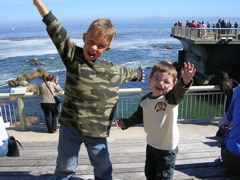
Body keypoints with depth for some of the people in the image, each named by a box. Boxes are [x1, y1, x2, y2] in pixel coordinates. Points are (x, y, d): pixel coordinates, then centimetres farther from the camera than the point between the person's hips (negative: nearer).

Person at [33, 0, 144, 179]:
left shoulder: (113, 71, -5)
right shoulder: (72, 55, -12)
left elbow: (130, 72, 16)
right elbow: (56, 30, -22)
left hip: (98, 132, 2)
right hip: (70, 128, -1)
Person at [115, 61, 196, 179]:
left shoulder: (171, 98, -22)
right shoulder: (145, 100, -6)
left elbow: (179, 92, -46)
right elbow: (138, 117, 11)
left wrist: (185, 81, -66)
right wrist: (125, 122, 0)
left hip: (167, 149, -5)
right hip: (151, 145, 5)